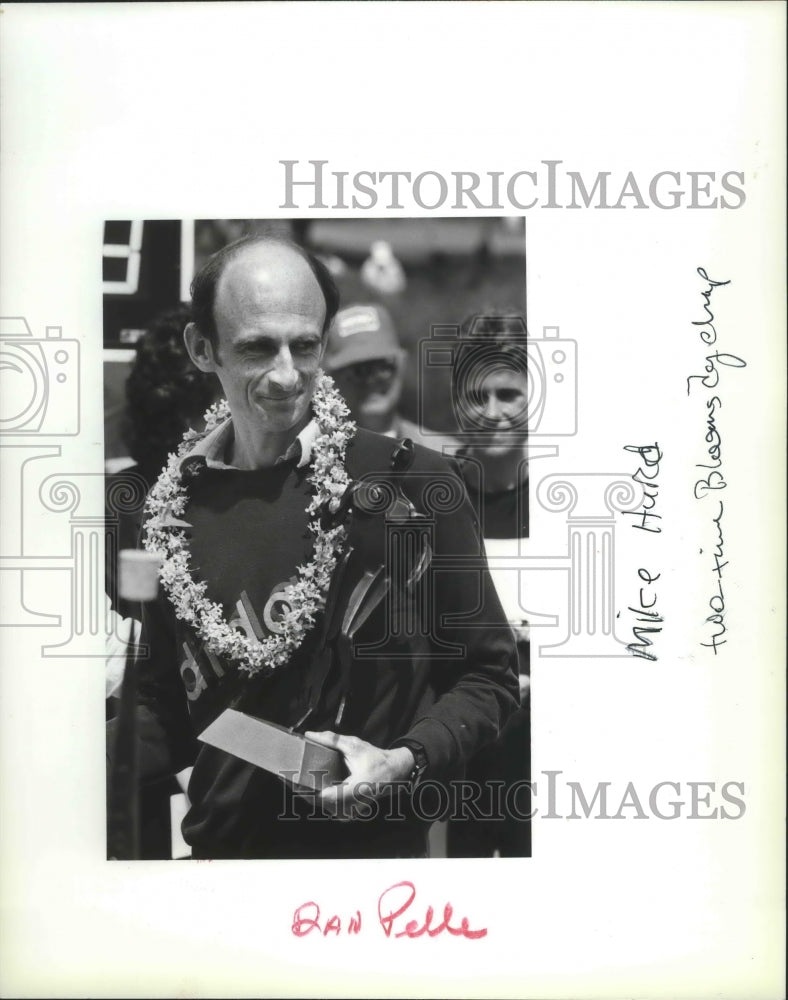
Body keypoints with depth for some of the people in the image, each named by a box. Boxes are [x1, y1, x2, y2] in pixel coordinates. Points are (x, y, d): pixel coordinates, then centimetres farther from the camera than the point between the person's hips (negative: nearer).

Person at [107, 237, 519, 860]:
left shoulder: (413, 484, -13)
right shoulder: (173, 511, -1)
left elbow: (487, 674, -5)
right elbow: (169, 716, 7)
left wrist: (407, 761, -20)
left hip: (375, 845, -3)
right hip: (221, 844, 4)